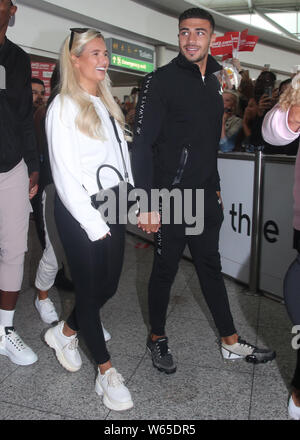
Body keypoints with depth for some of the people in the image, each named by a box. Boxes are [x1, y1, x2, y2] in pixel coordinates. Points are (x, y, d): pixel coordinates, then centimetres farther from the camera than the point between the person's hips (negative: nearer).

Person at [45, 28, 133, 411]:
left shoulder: (107, 103, 14)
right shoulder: (64, 107, -8)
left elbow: (122, 159, 12)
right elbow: (65, 175, -12)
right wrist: (93, 223, -13)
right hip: (79, 211, -7)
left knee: (108, 286, 12)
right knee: (90, 289, 5)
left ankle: (65, 333, 41)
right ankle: (106, 372, 23)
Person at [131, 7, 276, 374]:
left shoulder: (214, 81, 14)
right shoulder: (161, 81, -9)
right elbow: (142, 144, -15)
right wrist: (147, 203, -21)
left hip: (205, 195, 7)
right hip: (171, 196, -6)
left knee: (210, 266, 15)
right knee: (165, 269, 6)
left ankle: (231, 343, 27)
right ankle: (157, 339, 27)